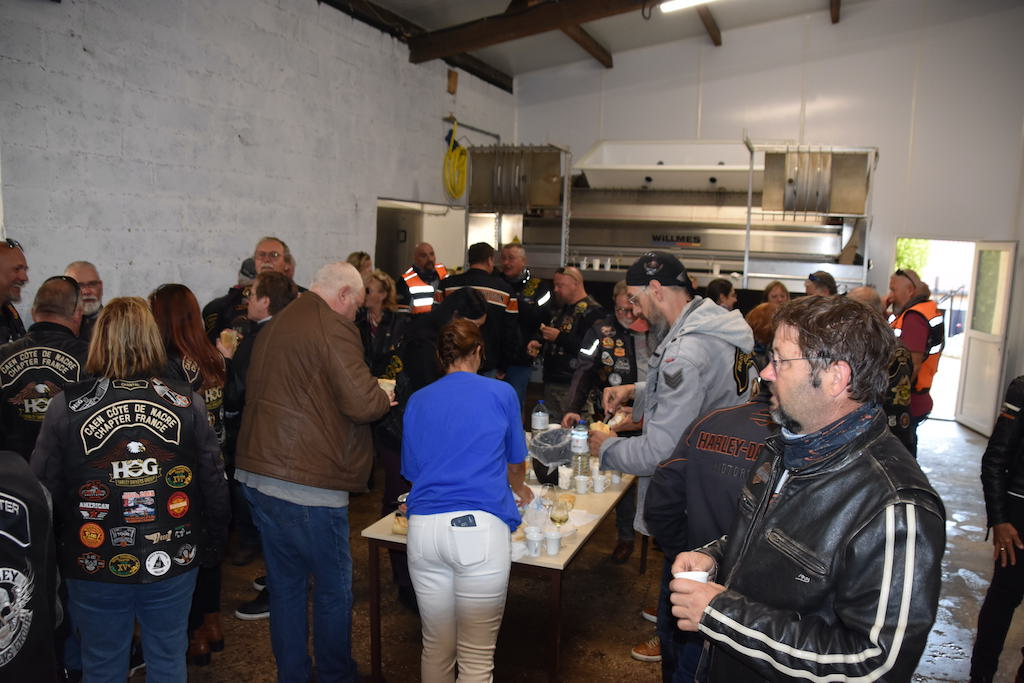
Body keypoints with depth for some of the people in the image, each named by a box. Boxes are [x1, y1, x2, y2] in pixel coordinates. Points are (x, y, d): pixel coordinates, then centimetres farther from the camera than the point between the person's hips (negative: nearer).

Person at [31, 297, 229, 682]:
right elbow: (214, 486, -4)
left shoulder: (66, 407, -12)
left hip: (94, 570, -1)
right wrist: (212, 548, 10)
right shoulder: (187, 402, -9)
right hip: (174, 565, 1)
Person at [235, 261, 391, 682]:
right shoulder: (333, 328, -13)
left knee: (285, 583, 18)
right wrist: (384, 397, 2)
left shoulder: (274, 326, 15)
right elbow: (362, 404, -21)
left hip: (257, 473, 9)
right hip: (307, 485, -8)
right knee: (334, 587, 9)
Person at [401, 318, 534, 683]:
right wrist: (519, 490, 43)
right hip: (480, 527, -3)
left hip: (423, 528, 4)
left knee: (436, 647, 17)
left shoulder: (417, 401, 15)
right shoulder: (501, 393, 8)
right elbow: (516, 463, 21)